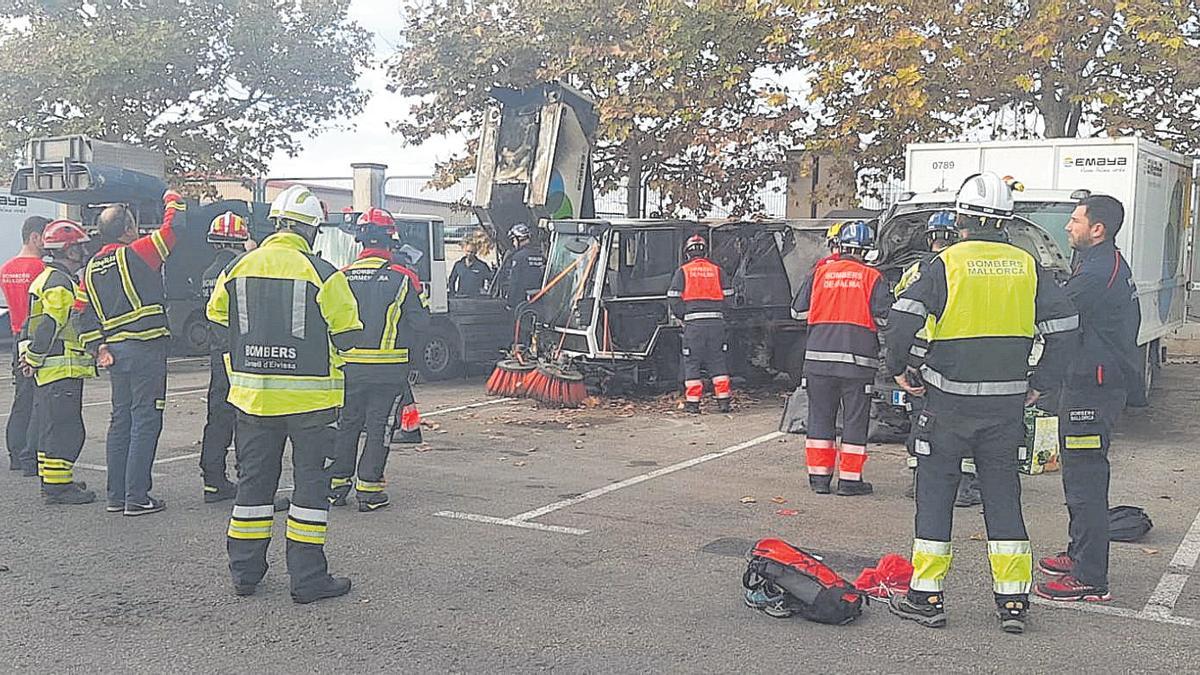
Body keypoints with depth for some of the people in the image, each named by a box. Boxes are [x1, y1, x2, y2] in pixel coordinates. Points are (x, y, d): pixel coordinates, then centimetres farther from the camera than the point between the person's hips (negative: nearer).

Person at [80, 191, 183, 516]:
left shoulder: (91, 268, 13)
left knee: (121, 420, 14)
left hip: (114, 349, 8)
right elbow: (171, 230, -3)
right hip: (146, 347, -8)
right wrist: (173, 200, 14)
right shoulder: (137, 253, -10)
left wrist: (99, 346, 14)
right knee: (146, 422, -3)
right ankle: (136, 498, -3)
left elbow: (86, 313, 12)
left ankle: (116, 495, 18)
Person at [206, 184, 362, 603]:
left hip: (252, 396, 5)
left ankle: (245, 572, 22)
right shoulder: (322, 274, -13)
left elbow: (216, 321, 12)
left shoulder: (237, 270, 1)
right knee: (311, 483, 5)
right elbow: (347, 334, -8)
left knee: (254, 481, 15)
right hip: (310, 398, -4)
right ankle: (308, 578, 7)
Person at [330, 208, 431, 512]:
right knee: (378, 426, 5)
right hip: (388, 368, -3)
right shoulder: (402, 277, -9)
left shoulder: (342, 277, 0)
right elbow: (421, 321, -3)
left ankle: (337, 485, 20)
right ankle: (369, 489, 6)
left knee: (347, 423, 14)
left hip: (349, 366, 3)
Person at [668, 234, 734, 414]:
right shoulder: (717, 270, 9)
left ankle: (692, 403, 4)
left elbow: (674, 299, -1)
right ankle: (723, 400, 10)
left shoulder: (682, 271, 1)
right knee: (717, 361, 11)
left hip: (693, 324, -2)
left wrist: (683, 316, 12)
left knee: (692, 362, 5)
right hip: (716, 322, 2)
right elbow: (728, 296, 8)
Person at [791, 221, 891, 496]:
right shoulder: (872, 277, -2)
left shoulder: (820, 272, 4)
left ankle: (819, 476, 13)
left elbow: (798, 310, 9)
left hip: (819, 357, 2)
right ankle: (849, 479, 9)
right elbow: (884, 318, -7)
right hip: (858, 360, -2)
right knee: (855, 420, 6)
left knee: (820, 417, 10)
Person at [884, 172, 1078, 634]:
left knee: (935, 491, 7)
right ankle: (1013, 601, 15)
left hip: (949, 400, -3)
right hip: (1007, 402, 4)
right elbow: (1063, 327, 2)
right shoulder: (1026, 266, 4)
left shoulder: (948, 263, -8)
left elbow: (902, 319, -17)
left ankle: (926, 597, 11)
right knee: (1002, 492, 13)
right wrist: (1039, 384, 10)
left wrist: (898, 369, -3)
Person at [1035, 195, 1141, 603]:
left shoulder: (1097, 273, -20)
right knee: (1081, 477, 21)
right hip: (1101, 383, 11)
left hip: (1091, 392, -11)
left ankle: (1090, 578, -1)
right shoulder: (1114, 265, 15)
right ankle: (1079, 554, 34)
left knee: (1086, 482, -6)